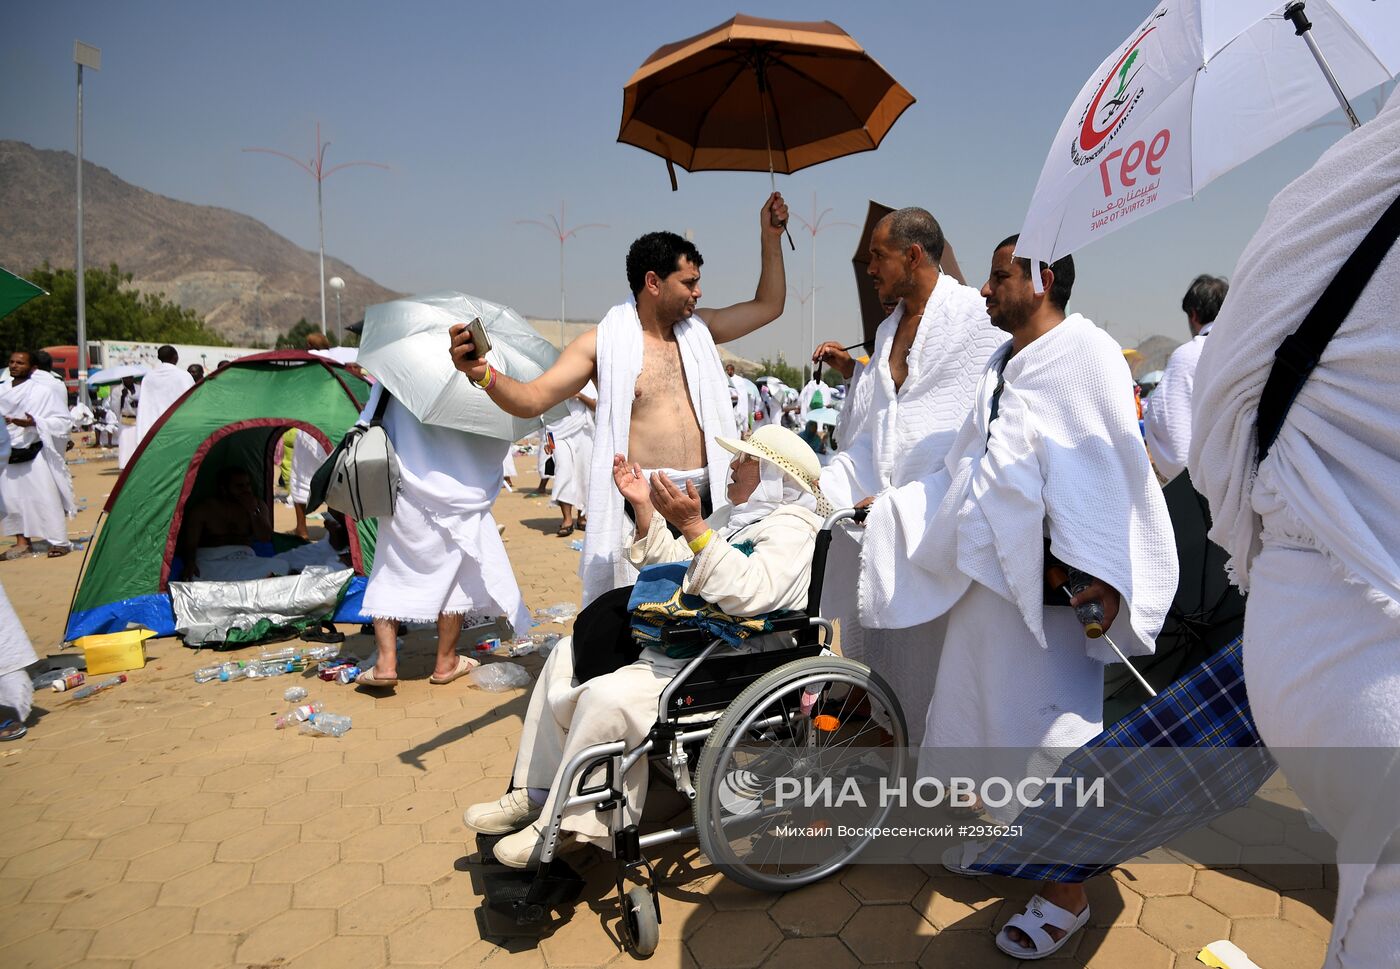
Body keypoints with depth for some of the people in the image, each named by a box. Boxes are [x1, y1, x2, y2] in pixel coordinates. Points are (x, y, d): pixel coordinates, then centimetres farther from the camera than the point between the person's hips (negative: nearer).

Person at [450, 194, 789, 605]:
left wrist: (771, 237, 19)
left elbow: (768, 306, 24)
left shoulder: (698, 330, 14)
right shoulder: (604, 343, -2)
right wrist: (483, 374, -27)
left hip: (704, 498, 5)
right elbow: (531, 399, -8)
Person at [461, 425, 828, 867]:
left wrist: (691, 525, -34)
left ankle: (565, 823, -8)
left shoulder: (791, 527, -11)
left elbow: (750, 594, -29)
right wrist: (644, 507, 7)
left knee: (609, 696, -27)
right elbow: (674, 570, 19)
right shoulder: (736, 515, 19)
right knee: (567, 656, 8)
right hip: (682, 640, 11)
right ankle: (535, 793, 10)